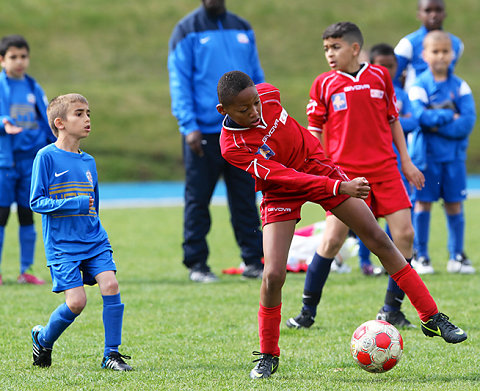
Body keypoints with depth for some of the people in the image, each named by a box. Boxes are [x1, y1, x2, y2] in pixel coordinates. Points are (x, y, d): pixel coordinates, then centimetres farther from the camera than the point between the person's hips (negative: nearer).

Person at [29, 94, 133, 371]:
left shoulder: (88, 162, 12)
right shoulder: (47, 157, -6)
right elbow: (36, 202, -10)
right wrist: (73, 205, -20)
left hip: (94, 240, 5)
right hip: (62, 244, -5)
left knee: (110, 284, -16)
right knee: (76, 301, -13)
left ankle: (111, 354, -6)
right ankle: (43, 338, 16)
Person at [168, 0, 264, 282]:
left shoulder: (243, 30, 13)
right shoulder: (187, 31, 1)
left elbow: (257, 77, 18)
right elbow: (179, 81, -4)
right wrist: (189, 125, -13)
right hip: (204, 131, -3)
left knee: (246, 199, 5)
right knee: (197, 199, 1)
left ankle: (254, 261, 10)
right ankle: (197, 263, 8)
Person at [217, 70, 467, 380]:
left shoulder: (268, 94, -15)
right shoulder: (232, 147, -28)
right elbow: (283, 177, -32)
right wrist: (339, 187, -39)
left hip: (317, 167, 4)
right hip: (281, 193, -4)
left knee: (379, 240, 0)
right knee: (273, 275, -18)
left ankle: (431, 317, 9)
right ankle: (268, 357, 5)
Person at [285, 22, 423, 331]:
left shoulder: (379, 76, 7)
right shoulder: (324, 85, 3)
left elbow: (393, 120, 15)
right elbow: (315, 131, 7)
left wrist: (406, 162, 13)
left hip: (384, 169, 2)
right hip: (344, 171, -2)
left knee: (404, 233, -6)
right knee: (332, 238, -11)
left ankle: (391, 310, 6)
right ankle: (308, 311, 2)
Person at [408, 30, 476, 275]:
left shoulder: (460, 86, 4)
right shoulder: (418, 86, -2)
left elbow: (468, 121, -8)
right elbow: (421, 116, -18)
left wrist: (438, 124, -15)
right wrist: (450, 117, -12)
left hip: (454, 154, 2)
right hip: (426, 154, -2)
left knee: (454, 204, 4)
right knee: (423, 202, 0)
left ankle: (457, 256, 13)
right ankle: (420, 256, 8)